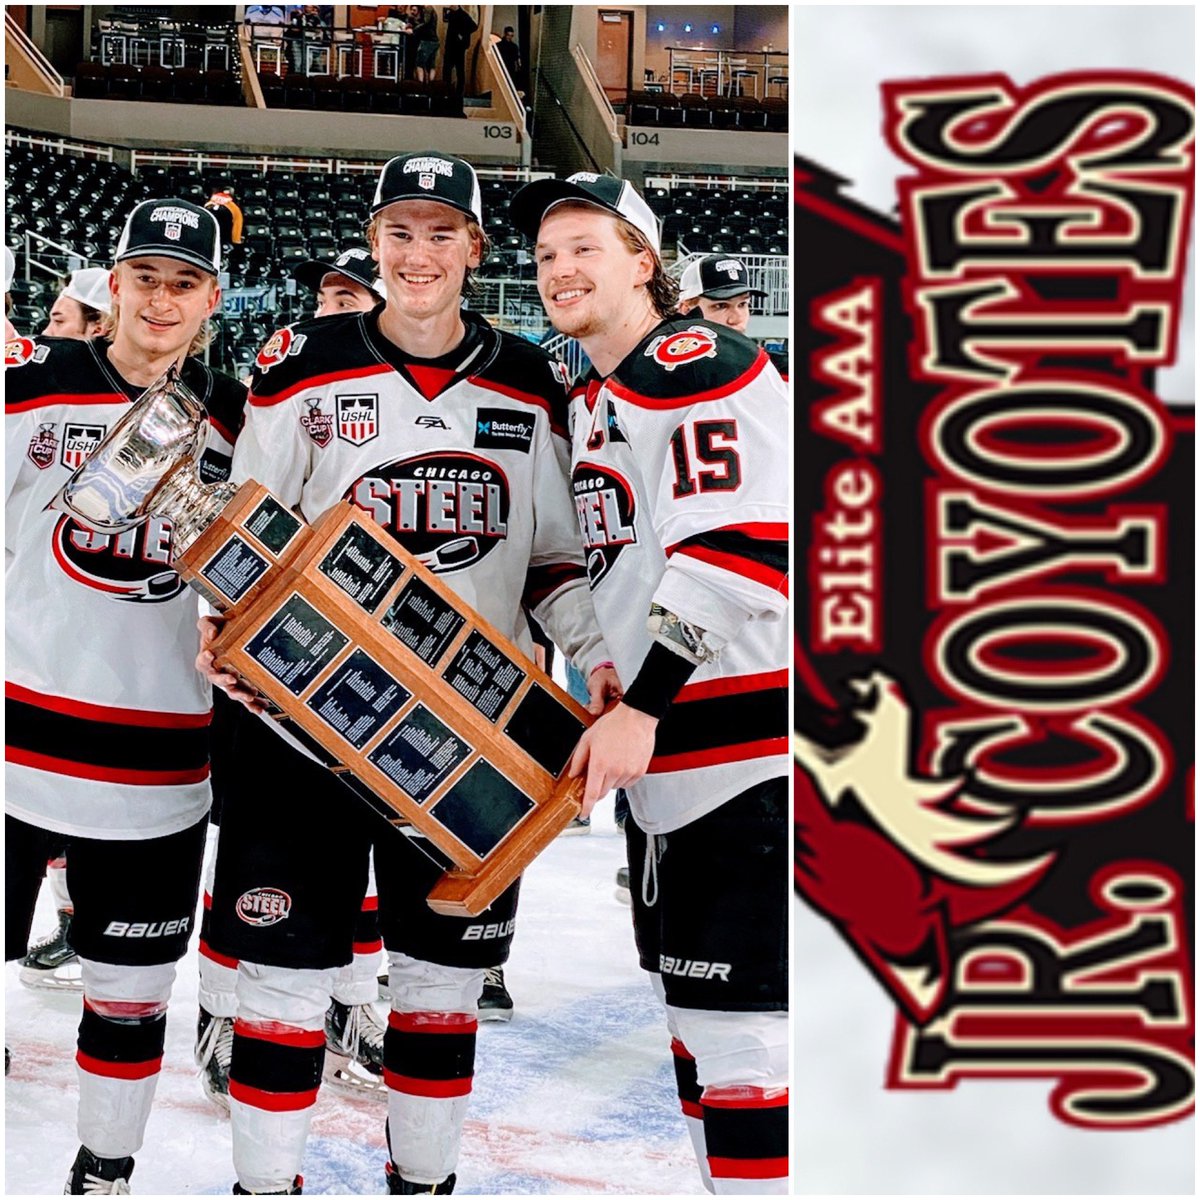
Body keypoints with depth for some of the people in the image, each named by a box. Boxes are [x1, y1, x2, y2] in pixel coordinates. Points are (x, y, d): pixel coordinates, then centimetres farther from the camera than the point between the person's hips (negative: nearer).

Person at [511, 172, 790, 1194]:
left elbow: (741, 542, -21)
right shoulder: (593, 404, 20)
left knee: (739, 1024, -10)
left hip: (744, 748, -10)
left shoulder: (696, 363, -10)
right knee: (692, 1009, 16)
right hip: (661, 758, 10)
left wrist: (644, 704, -21)